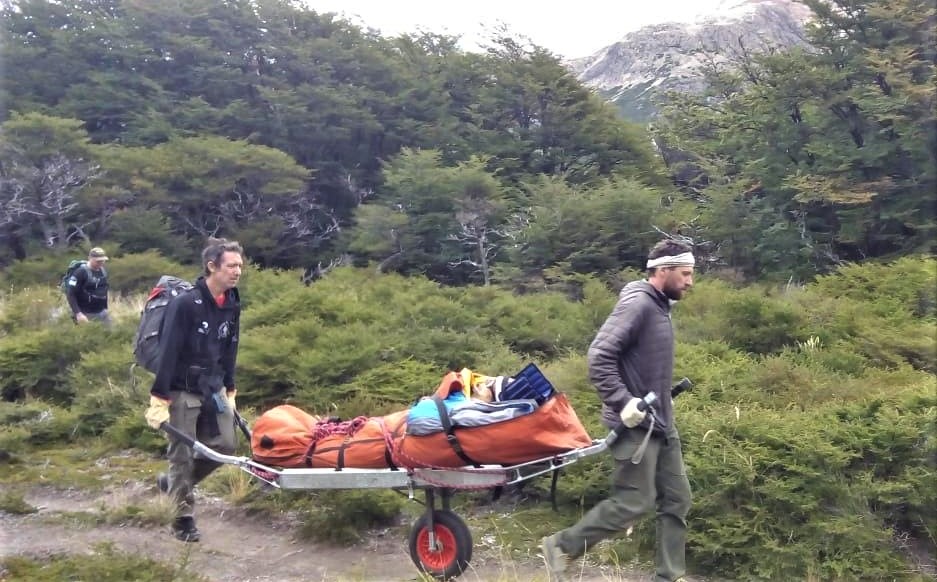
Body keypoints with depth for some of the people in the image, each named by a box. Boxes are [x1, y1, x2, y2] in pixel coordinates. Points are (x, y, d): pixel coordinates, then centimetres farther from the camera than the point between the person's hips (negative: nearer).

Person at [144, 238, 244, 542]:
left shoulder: (232, 304, 2)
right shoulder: (185, 303, -21)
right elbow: (168, 352, -22)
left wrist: (229, 390, 15)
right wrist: (159, 400, -23)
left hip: (213, 389, 7)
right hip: (182, 391, -7)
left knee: (224, 445, 6)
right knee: (182, 455, 2)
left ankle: (173, 482, 29)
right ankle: (183, 518, 17)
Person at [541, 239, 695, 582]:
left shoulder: (659, 306, 13)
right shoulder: (637, 303, -17)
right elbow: (599, 355, -24)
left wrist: (663, 396, 16)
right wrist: (623, 403, -26)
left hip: (661, 424, 10)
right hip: (636, 425, -10)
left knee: (677, 500, 11)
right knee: (634, 502, -6)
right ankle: (562, 546, 9)